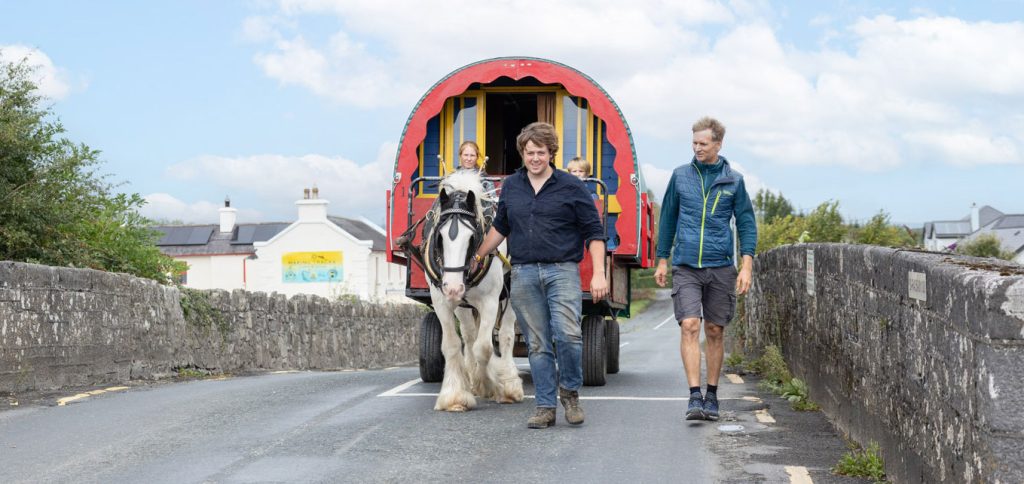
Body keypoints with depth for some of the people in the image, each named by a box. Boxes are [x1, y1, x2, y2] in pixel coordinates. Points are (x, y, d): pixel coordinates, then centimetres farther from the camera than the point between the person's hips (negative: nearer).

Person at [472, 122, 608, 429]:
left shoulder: (571, 187, 0)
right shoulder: (511, 187, 12)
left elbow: (594, 233, 1)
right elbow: (500, 228, 26)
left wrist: (599, 274, -8)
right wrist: (477, 257, 26)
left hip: (562, 271, -3)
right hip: (523, 274, 3)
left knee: (568, 335, -17)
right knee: (538, 344, 5)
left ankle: (570, 392, 7)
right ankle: (545, 407, 11)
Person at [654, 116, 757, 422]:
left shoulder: (733, 181, 5)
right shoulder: (680, 176, 6)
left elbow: (746, 222, 5)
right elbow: (668, 218, 13)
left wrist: (747, 265, -5)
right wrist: (662, 261, 12)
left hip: (720, 268, 0)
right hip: (685, 267, 0)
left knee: (714, 331, 8)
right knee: (689, 326, -13)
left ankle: (711, 396, 19)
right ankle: (695, 396, -14)